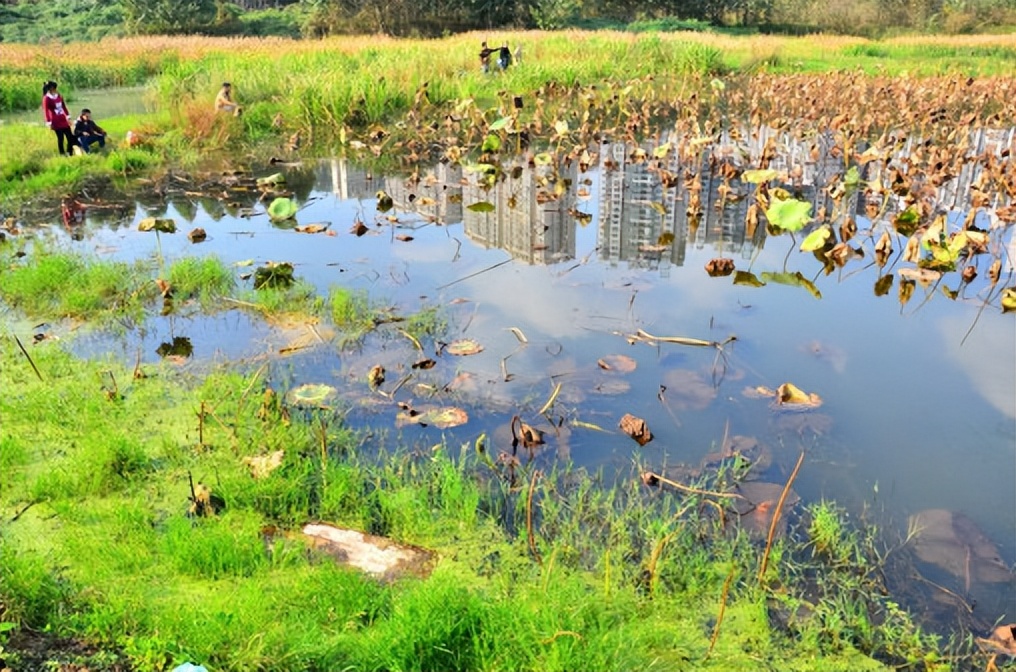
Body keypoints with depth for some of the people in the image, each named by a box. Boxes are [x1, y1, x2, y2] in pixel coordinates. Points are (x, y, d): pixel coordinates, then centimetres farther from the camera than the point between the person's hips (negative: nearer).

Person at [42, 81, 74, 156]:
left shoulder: (59, 96, 8)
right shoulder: (46, 98, -11)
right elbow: (46, 111, -12)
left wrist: (68, 117, 17)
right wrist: (49, 123, -14)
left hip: (63, 120, 6)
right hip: (56, 122, -6)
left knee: (70, 136, 5)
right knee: (60, 138, -2)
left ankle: (70, 153, 16)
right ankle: (62, 154, 9)